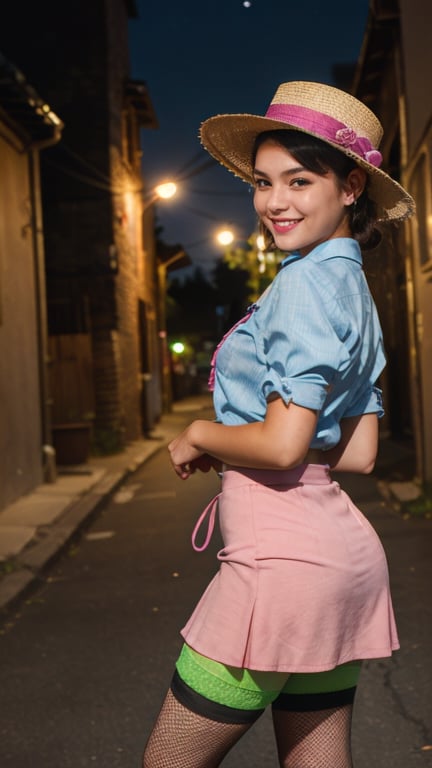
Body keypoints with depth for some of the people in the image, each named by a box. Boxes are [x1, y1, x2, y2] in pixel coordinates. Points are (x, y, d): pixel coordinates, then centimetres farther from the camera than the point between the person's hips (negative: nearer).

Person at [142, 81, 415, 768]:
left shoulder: (307, 282, -13)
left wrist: (198, 436, -3)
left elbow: (282, 445, -21)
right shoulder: (354, 287, 15)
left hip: (284, 557, -10)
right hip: (338, 550, 10)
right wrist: (230, 444, 13)